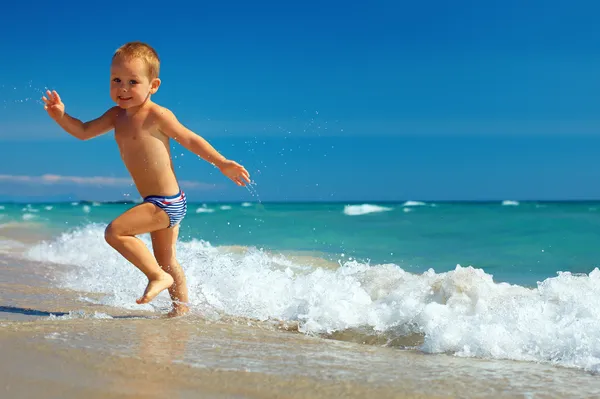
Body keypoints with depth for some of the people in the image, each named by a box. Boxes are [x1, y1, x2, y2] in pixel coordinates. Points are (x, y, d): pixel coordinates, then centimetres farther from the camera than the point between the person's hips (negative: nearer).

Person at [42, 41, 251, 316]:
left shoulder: (157, 115, -14)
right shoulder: (117, 115, 8)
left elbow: (190, 140, -6)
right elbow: (84, 131, 12)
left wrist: (222, 164, -6)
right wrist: (61, 116, -5)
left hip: (166, 203, -9)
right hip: (163, 204, 9)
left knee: (115, 231, -17)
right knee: (165, 259, 20)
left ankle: (158, 277, -8)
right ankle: (182, 306, 34)